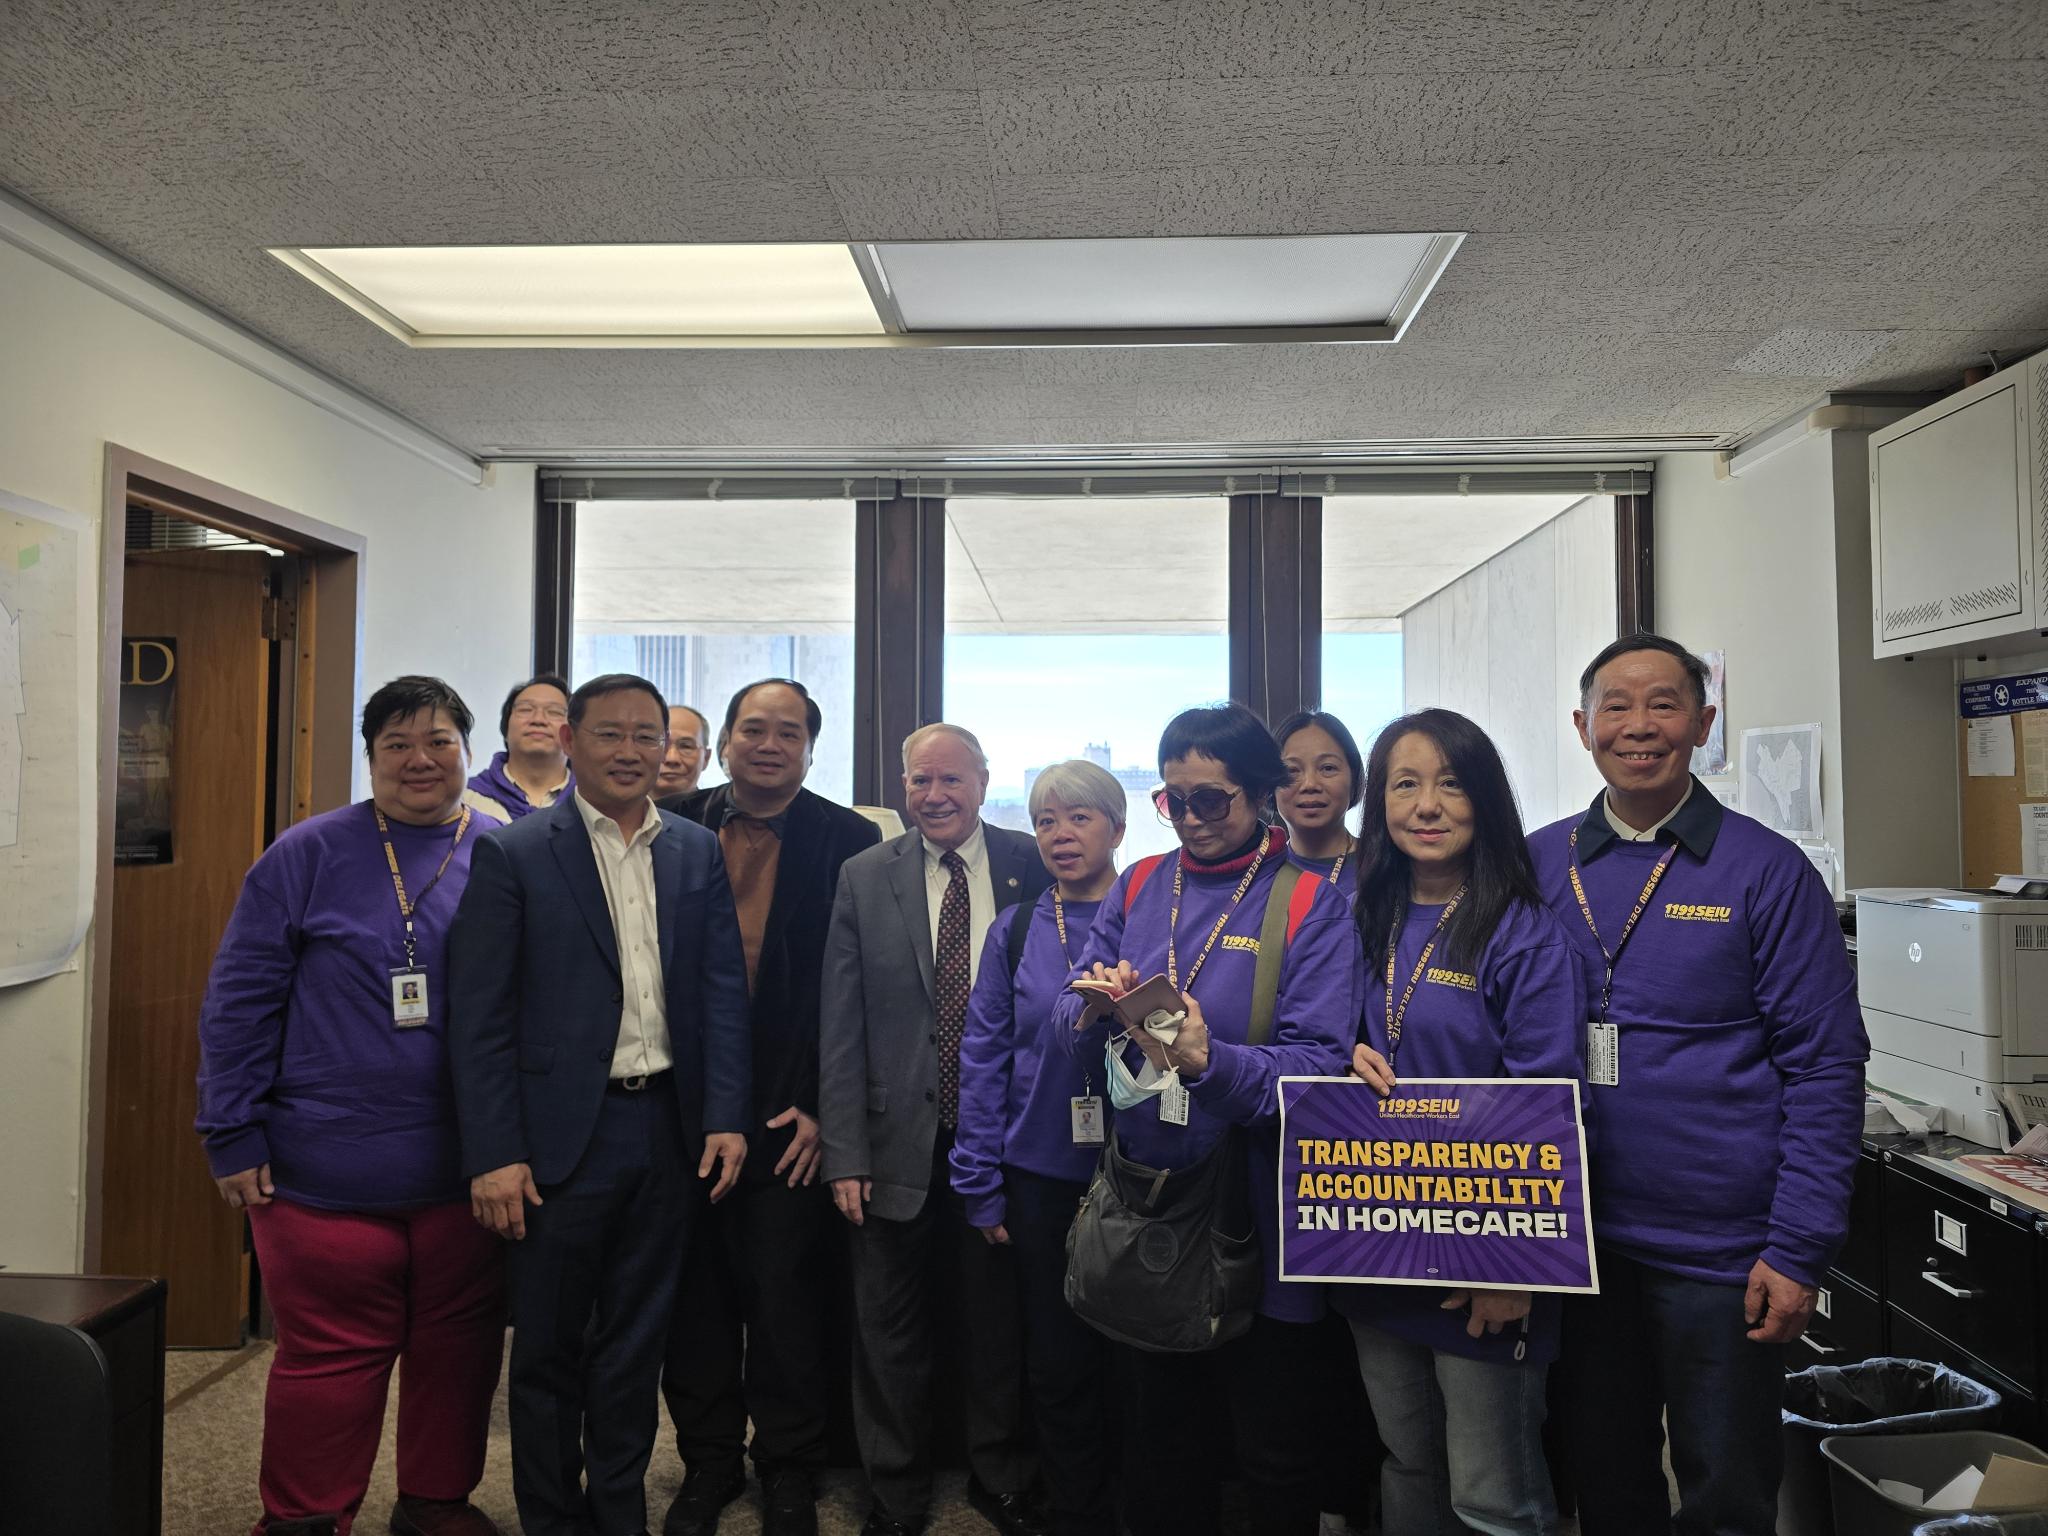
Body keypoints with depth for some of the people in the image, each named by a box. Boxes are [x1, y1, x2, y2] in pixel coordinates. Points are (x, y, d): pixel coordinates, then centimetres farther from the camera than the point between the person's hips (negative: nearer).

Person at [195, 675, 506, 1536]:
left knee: (459, 1347, 13)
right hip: (328, 1170, -2)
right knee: (329, 1357, 7)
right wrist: (233, 1138, -4)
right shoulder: (307, 857, -1)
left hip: (468, 1170, 2)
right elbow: (238, 1003, 0)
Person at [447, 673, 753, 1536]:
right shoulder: (512, 855, -4)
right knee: (548, 1350, 12)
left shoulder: (699, 854, 6)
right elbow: (479, 1017, -7)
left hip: (669, 1133, 3)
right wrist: (493, 1154, -11)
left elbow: (724, 991, 5)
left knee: (635, 1344, 16)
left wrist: (727, 1116, -3)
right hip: (562, 1135, -3)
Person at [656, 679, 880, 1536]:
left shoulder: (850, 842, -3)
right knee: (696, 1298, 13)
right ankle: (707, 1465, 33)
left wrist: (827, 1107, -8)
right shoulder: (674, 829, 4)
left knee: (787, 1298, 8)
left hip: (794, 1115, -2)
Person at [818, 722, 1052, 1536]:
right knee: (891, 1326, 12)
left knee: (998, 1318, 15)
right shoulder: (864, 878, -1)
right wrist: (844, 1153, -6)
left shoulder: (1033, 867, -2)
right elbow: (841, 1027, -2)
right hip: (899, 1138, 0)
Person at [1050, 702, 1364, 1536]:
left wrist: (1210, 1062, -32)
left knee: (1274, 1451, 13)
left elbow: (1321, 1061, -17)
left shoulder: (1310, 903, -8)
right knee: (1160, 1432, 21)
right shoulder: (1137, 888, 5)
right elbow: (1069, 1019, 2)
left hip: (1256, 1212, -4)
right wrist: (1094, 1007, -21)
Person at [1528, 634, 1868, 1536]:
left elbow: (1826, 1069, -7)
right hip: (1575, 1244, 3)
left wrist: (1798, 1252, -11)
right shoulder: (1537, 866, 2)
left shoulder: (1765, 872, -6)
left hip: (1719, 1256, -3)